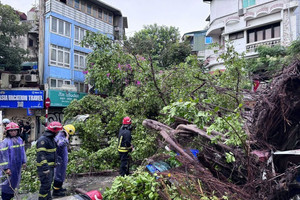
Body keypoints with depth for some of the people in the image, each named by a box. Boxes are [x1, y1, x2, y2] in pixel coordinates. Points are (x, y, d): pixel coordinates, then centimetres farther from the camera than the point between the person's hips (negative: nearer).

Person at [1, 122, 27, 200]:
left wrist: (23, 161, 12)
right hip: (10, 166, -7)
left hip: (18, 165, 7)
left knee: (16, 180, 19)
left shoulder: (19, 139, 4)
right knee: (8, 182, 2)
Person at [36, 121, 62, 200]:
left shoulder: (51, 139, 12)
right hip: (44, 167, -10)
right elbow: (41, 155, -25)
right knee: (45, 184, -7)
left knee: (49, 183, 20)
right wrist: (45, 168, -28)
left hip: (50, 166, 10)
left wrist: (54, 163, 25)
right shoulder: (43, 140, -20)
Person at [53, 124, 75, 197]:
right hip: (60, 161, -10)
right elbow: (61, 144, -46)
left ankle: (58, 187, 36)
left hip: (62, 160, 10)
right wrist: (66, 138, -35)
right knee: (59, 175, 1)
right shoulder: (59, 137, -23)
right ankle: (56, 191, 12)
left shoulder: (61, 137, 8)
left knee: (61, 174, 22)